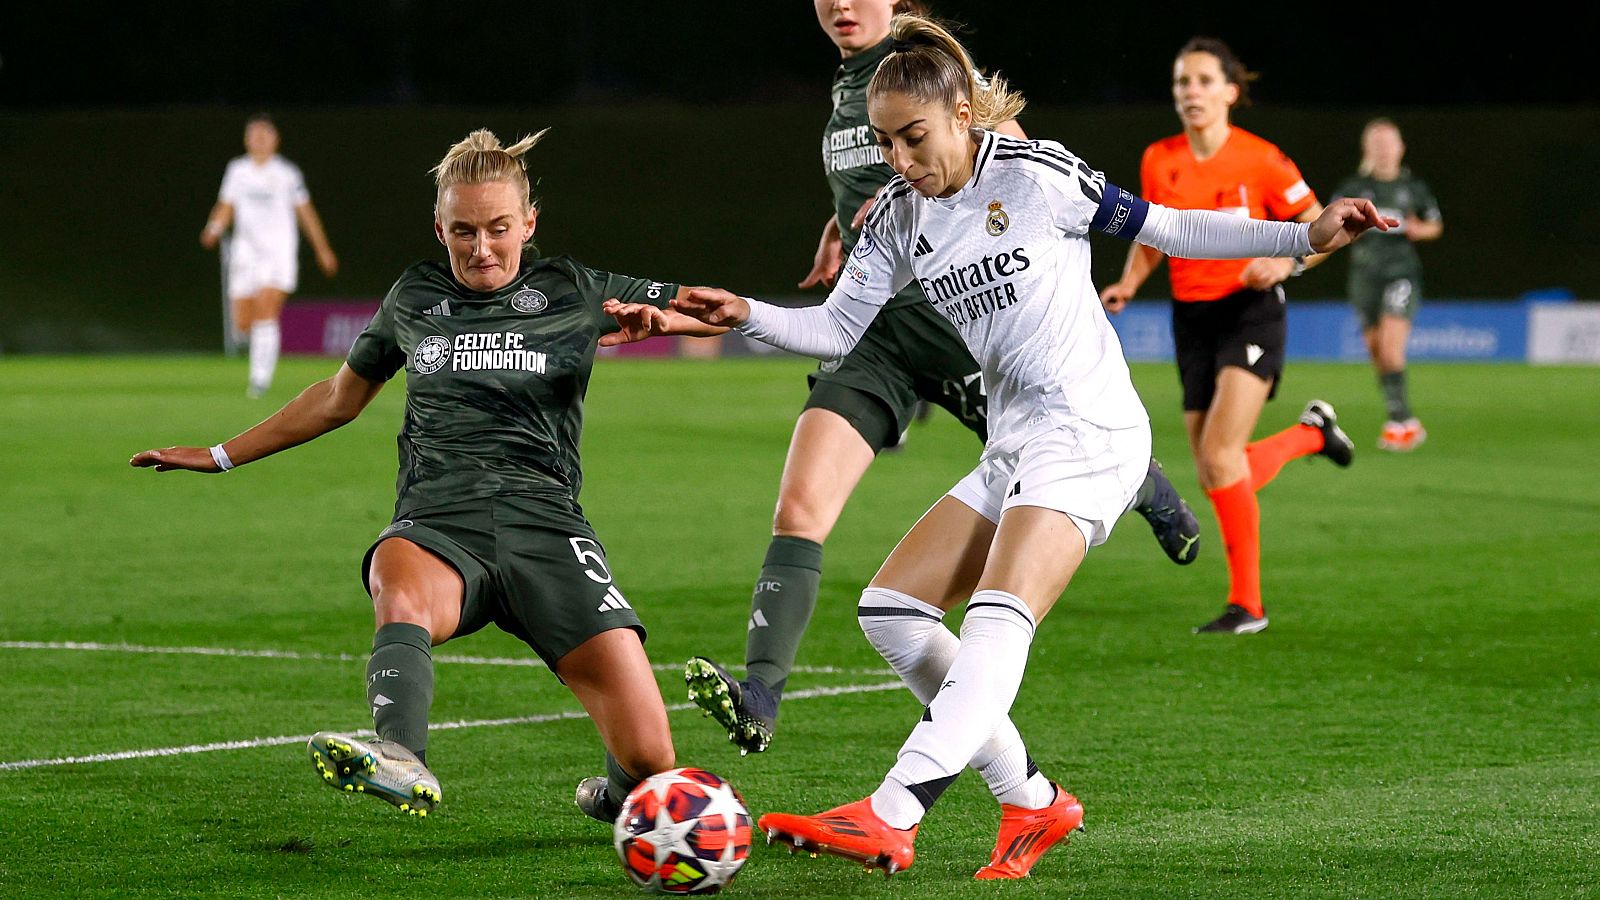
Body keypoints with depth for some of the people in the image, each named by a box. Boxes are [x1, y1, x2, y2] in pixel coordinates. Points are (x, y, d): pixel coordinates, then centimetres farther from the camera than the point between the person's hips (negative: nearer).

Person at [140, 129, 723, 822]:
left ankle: (614, 797, 21)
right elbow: (339, 398, 33)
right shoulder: (415, 297, 19)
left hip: (544, 522, -1)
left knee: (648, 756, -15)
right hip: (438, 525, 1)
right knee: (400, 595, -41)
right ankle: (400, 759, -66)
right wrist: (221, 456, 35)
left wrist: (653, 318, -6)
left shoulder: (573, 293, 13)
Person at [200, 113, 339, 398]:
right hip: (245, 254, 2)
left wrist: (323, 251, 15)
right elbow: (225, 208, 12)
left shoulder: (287, 174, 1)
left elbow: (306, 213, 10)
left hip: (279, 254, -2)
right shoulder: (237, 170, 7)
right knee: (242, 325, -2)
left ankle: (261, 377, -13)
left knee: (266, 315, -18)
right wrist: (214, 230, -9)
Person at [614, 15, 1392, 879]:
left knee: (997, 620, -25)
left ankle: (888, 818, -39)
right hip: (1013, 447, 9)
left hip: (1088, 434, -9)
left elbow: (1163, 227, -4)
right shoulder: (899, 218, 8)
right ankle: (1035, 803, 7)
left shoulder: (1032, 175, -10)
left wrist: (1305, 235, -10)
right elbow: (838, 329, 13)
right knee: (890, 610, 3)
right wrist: (746, 315, -3)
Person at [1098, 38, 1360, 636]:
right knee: (1216, 477, 4)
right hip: (1192, 318, 5)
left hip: (1251, 313, -5)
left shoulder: (1260, 160, -10)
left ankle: (1246, 604, -9)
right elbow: (1150, 240, 16)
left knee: (1219, 456, -20)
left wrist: (1289, 263, -21)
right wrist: (1127, 285, -2)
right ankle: (1311, 433, 35)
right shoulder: (1159, 162, 2)